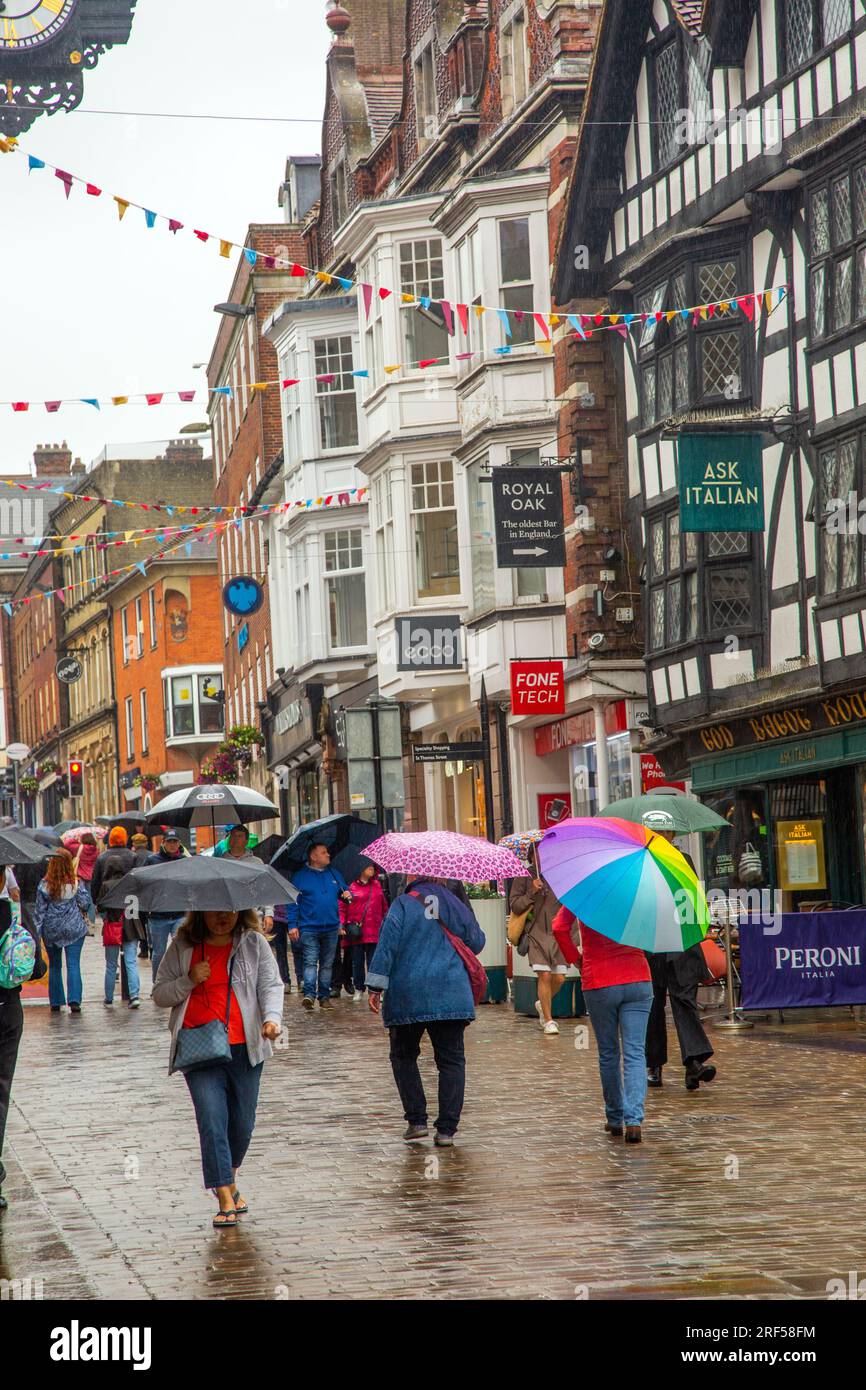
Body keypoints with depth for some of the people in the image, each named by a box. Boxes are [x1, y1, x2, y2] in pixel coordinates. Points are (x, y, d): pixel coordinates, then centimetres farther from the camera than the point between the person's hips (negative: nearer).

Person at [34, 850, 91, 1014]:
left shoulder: (44, 885, -7)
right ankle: (74, 1000, -11)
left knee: (54, 966, 13)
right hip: (74, 929, -1)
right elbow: (84, 903, -5)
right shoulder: (76, 883, -9)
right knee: (73, 965, 1)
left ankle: (55, 1002, 15)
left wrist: (37, 930, 1)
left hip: (51, 930, 1)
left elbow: (40, 910, -4)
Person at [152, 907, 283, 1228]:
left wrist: (272, 1018, -20)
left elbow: (270, 985, -1)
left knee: (243, 1123, 7)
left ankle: (227, 1179, 35)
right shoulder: (182, 948, 6)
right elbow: (160, 994, 8)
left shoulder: (254, 943, 5)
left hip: (244, 1048, 1)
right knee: (211, 1118, -13)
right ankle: (226, 1199, -14)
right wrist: (189, 981, -11)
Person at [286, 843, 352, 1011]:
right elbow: (292, 902, -3)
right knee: (310, 962, -13)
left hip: (331, 928, 4)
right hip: (309, 928, -4)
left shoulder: (334, 875, 13)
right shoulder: (300, 876, 0)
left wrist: (347, 895, -4)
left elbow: (345, 891, 21)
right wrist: (292, 925, -10)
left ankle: (324, 996, 14)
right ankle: (309, 995, -20)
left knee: (327, 964, 9)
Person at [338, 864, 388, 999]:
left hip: (374, 932, 2)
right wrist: (341, 925, -12)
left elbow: (384, 906, 18)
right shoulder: (350, 887, -3)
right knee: (357, 962, 6)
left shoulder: (377, 885, 11)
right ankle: (358, 989, 15)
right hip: (355, 932, -2)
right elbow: (341, 906, -3)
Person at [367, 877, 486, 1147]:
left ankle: (416, 1120, 5)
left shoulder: (404, 904, -1)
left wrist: (375, 986, -8)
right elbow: (477, 943, 19)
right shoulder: (457, 907, 10)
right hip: (451, 997, 2)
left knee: (404, 1058, 15)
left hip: (407, 997, -2)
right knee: (451, 1061, 5)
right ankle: (446, 1130, -2)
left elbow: (387, 945, -9)